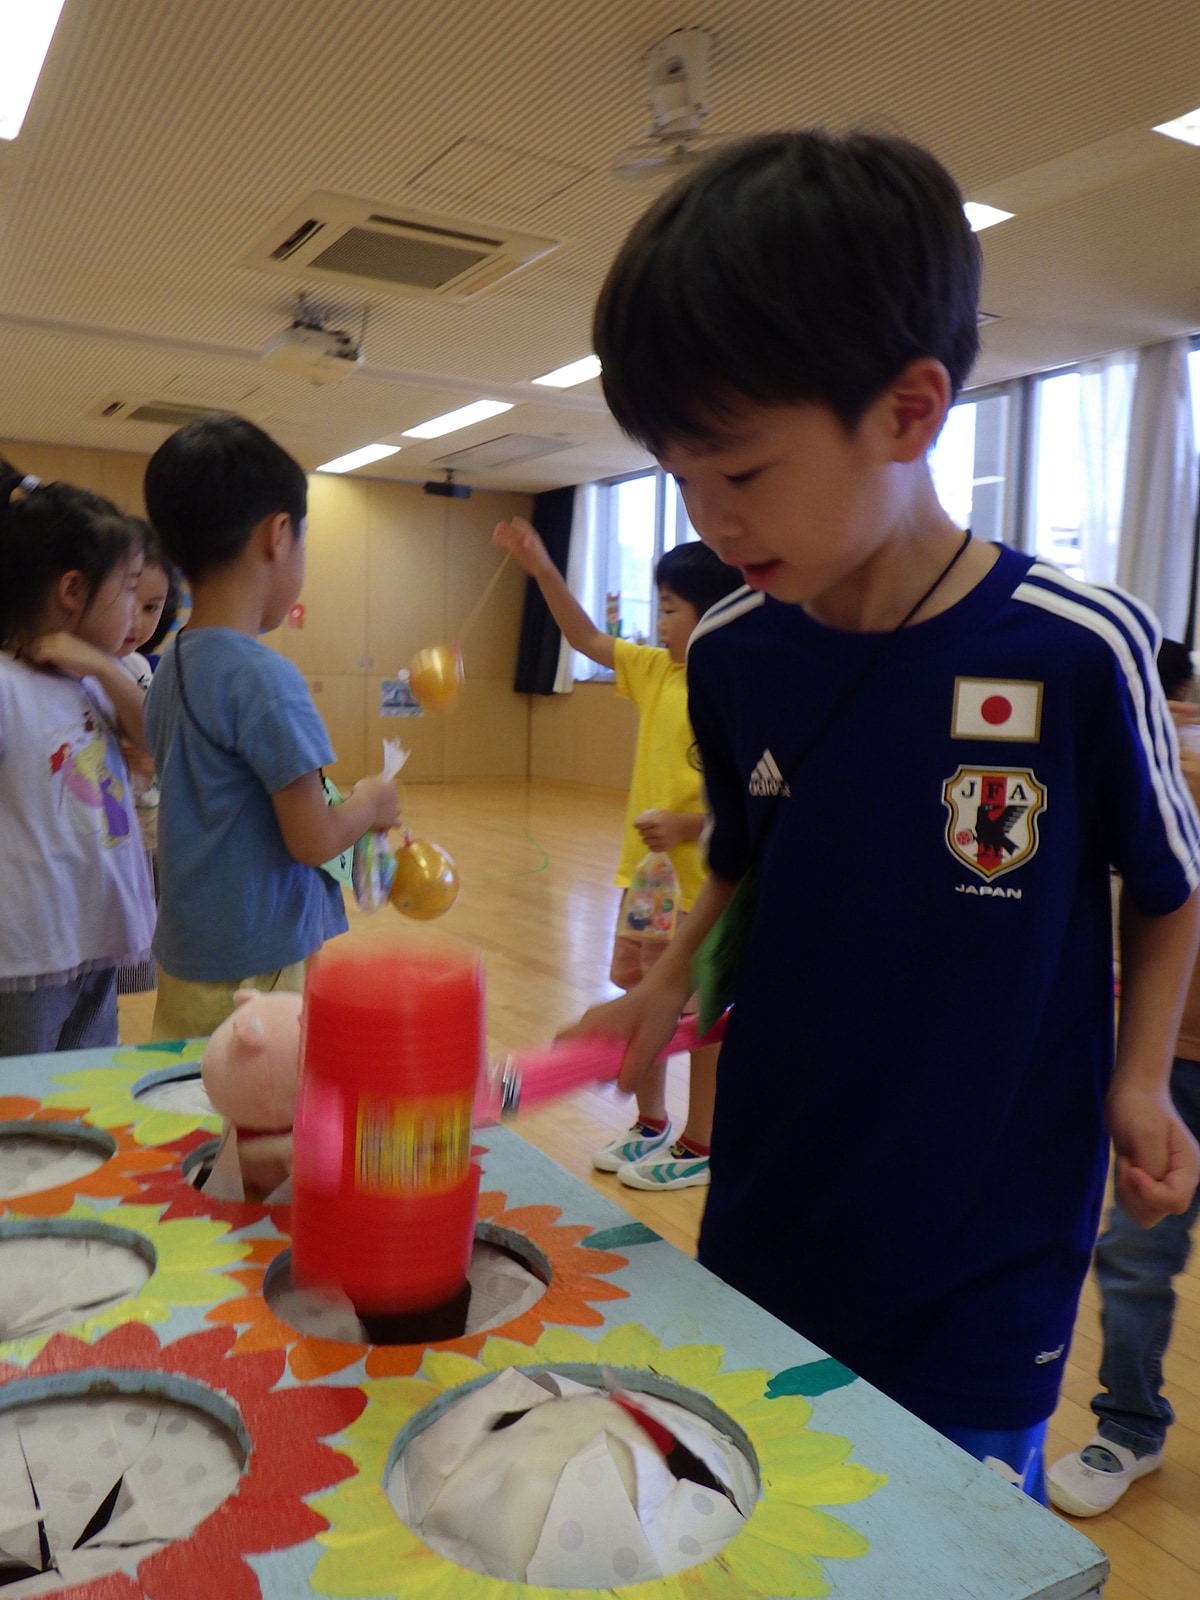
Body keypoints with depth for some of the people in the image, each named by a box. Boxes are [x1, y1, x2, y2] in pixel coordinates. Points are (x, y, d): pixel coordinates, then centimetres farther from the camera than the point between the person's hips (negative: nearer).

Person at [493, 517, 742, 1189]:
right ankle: (651, 1126, 36)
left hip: (706, 886, -8)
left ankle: (699, 1147, 24)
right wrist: (543, 571, 6)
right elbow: (588, 639, 12)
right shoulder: (658, 670, 5)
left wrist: (686, 826, -27)